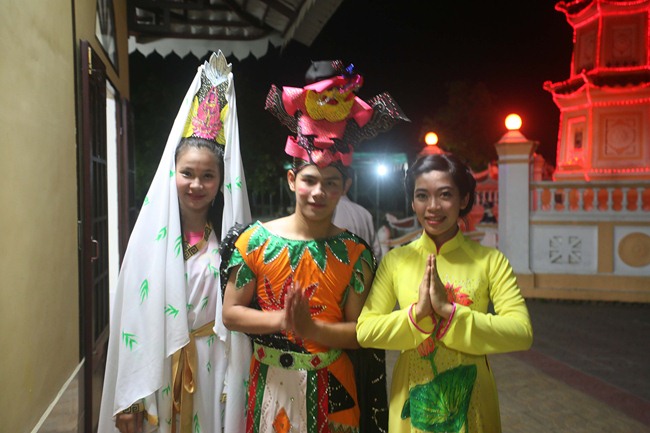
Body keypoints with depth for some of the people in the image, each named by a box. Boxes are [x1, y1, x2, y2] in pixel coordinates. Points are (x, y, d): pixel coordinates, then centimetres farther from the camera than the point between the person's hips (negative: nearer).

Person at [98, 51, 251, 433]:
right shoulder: (152, 233, -7)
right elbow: (134, 314, -6)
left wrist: (238, 387, -3)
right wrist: (129, 396, -6)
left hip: (214, 368, 1)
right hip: (158, 367, 0)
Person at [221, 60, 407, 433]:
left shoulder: (354, 252, -7)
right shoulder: (257, 238, -6)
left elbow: (362, 332, -7)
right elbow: (231, 312, -4)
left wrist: (311, 328, -22)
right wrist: (281, 320, -19)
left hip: (330, 390, 0)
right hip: (270, 385, 1)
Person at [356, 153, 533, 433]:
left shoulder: (490, 260, -6)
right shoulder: (395, 260, -3)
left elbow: (522, 333, -15)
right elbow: (365, 330, -8)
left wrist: (448, 311, -23)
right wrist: (417, 312, -22)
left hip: (470, 401, 0)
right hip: (412, 399, 1)